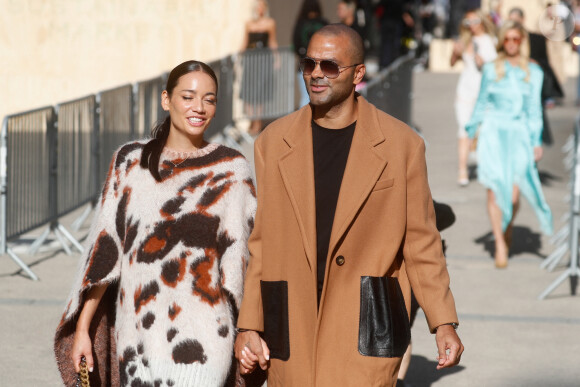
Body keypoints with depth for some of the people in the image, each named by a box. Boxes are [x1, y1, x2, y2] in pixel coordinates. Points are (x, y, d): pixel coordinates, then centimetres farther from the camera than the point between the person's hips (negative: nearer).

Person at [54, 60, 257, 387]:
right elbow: (105, 247, 7)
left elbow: (243, 255, 0)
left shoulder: (231, 170, 2)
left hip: (201, 338, -2)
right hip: (137, 333, 3)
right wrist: (82, 329, 5)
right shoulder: (130, 161, 7)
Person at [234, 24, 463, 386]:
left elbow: (421, 244, 4)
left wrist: (444, 323, -2)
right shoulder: (273, 143, 8)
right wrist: (249, 326, 5)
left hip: (365, 333, -3)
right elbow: (260, 245, 10)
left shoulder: (401, 144, 1)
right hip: (292, 332, 3)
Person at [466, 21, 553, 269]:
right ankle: (499, 243, 0)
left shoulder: (533, 72, 7)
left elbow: (534, 108, 9)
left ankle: (508, 229, 25)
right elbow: (481, 102, 13)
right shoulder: (491, 69, 6)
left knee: (513, 194, -7)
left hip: (519, 136, 0)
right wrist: (471, 132, 11)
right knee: (494, 190, -9)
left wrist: (536, 141, 3)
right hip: (494, 132, 0)